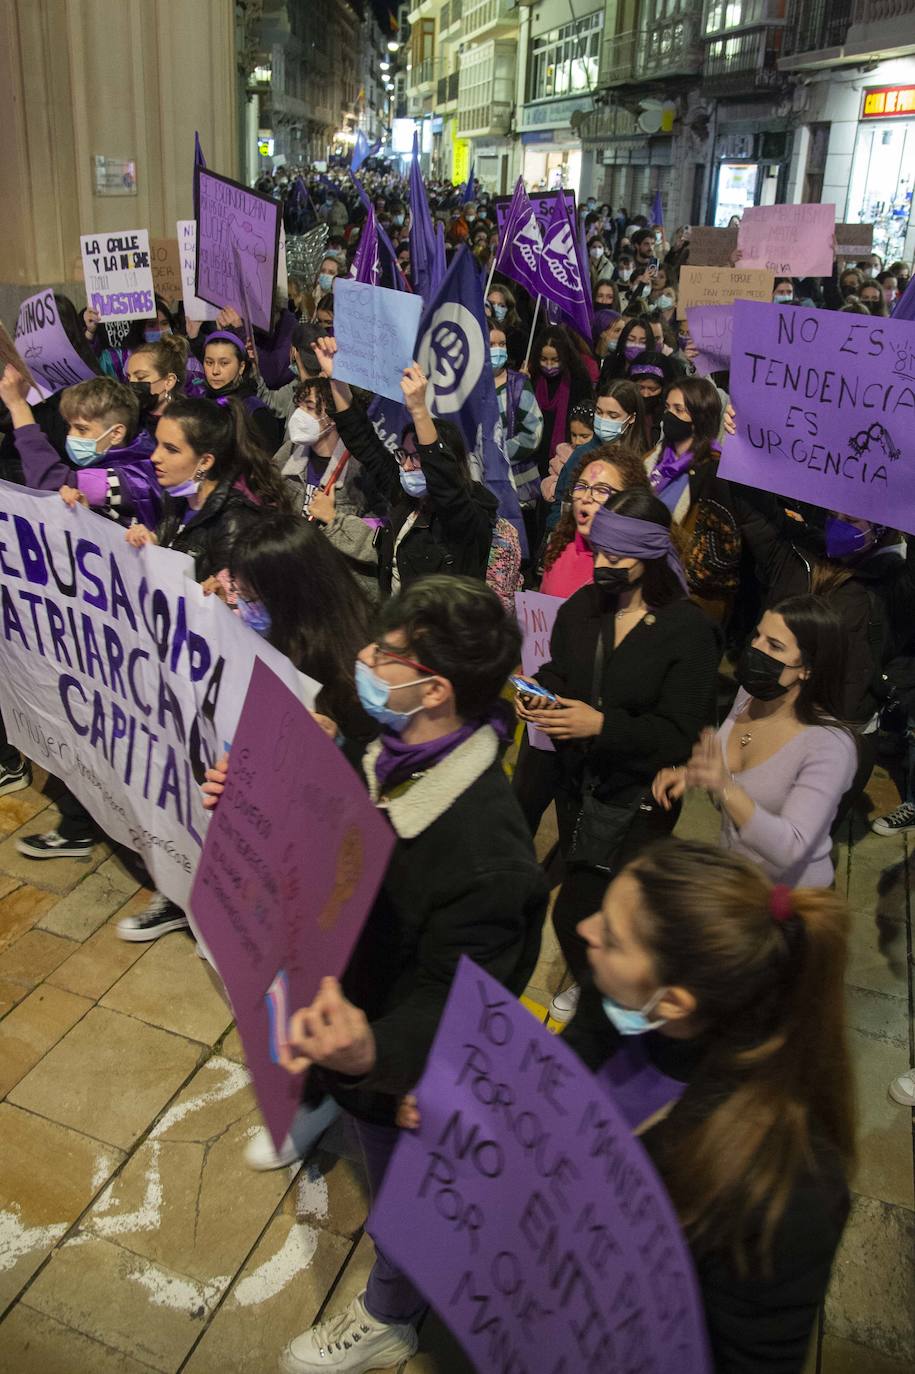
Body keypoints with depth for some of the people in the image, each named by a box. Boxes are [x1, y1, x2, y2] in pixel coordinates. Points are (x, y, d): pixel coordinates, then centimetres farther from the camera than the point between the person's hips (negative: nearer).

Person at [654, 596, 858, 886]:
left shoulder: (829, 746, -28)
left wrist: (725, 788, -45)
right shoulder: (749, 694, -7)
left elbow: (790, 849, -33)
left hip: (789, 898, -6)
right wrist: (690, 775, -9)